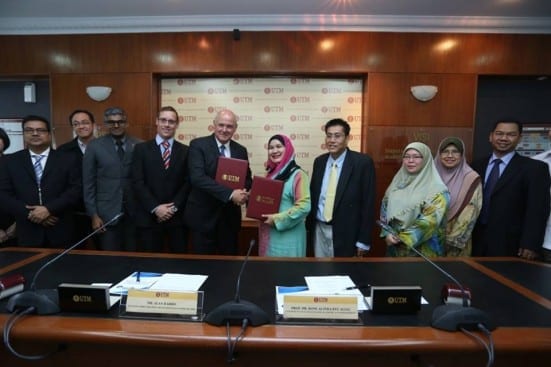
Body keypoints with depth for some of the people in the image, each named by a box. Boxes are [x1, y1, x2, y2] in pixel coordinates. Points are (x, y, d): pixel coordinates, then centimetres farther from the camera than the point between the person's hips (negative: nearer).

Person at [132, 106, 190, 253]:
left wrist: (174, 207, -10)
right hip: (148, 217, -1)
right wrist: (155, 208, -12)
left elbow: (188, 183, 1)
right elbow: (137, 182, -4)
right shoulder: (141, 149, 3)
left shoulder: (185, 151, 6)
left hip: (177, 217, 1)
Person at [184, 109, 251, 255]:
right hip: (203, 216, -4)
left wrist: (244, 192, -11)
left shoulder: (241, 150, 6)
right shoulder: (198, 145, -8)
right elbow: (197, 177, -20)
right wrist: (230, 194, -26)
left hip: (230, 216, 4)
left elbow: (247, 179, 14)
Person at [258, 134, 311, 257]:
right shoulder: (271, 173, 10)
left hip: (288, 235, -7)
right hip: (268, 233, 7)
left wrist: (277, 219, -19)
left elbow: (304, 206, -21)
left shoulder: (298, 175, -12)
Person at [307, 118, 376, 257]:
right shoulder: (319, 161, 5)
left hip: (345, 233, -4)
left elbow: (368, 203, -10)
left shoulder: (363, 162, -10)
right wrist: (309, 225, 8)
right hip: (319, 230, 5)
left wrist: (363, 240, -11)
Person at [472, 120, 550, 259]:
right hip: (476, 241, 3)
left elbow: (537, 210, -8)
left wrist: (530, 245, -14)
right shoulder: (477, 166, 8)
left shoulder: (534, 168, -3)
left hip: (508, 245, -3)